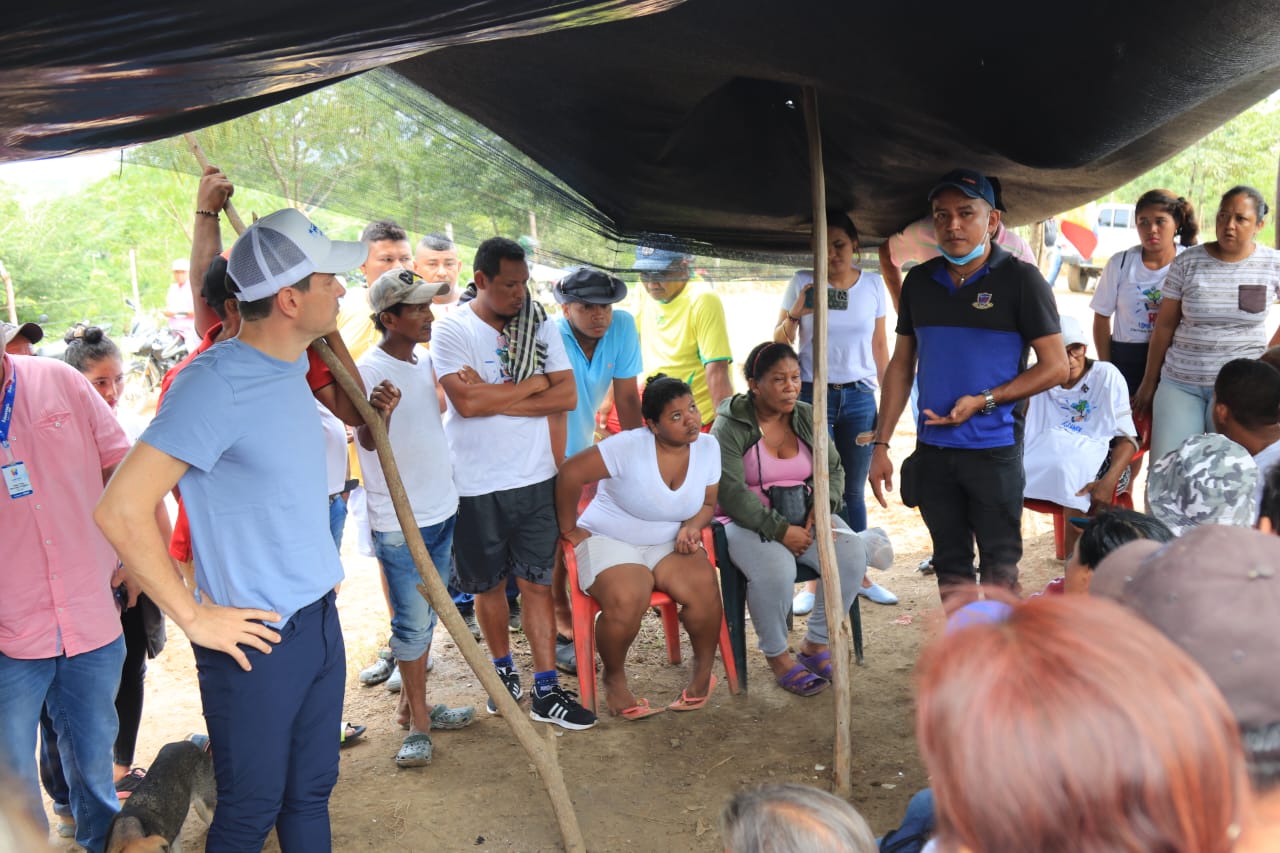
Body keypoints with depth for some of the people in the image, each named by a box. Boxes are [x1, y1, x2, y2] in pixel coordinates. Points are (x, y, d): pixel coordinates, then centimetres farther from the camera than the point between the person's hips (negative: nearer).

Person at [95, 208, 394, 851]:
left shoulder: (291, 367, 6)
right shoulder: (214, 384, -21)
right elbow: (121, 510, -25)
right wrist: (194, 618, -19)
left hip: (320, 621, 8)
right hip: (255, 640, -7)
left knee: (310, 793, 19)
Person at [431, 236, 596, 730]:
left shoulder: (539, 325, 2)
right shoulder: (452, 330, -8)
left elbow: (568, 396, -6)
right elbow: (467, 402, -22)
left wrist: (496, 398, -15)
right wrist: (534, 382, -11)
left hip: (534, 479, 2)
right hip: (476, 485, -2)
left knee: (536, 582, 5)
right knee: (489, 583, 15)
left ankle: (546, 691, 12)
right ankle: (503, 668, 36)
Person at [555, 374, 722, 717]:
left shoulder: (708, 447, -4)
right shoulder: (629, 446, -22)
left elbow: (707, 504, 9)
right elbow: (570, 473, -22)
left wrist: (692, 527, -13)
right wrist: (569, 529, -11)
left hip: (670, 544, 4)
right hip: (610, 541, -4)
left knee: (704, 587, -27)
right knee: (626, 601, -34)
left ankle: (703, 670, 1)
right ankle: (614, 678, -2)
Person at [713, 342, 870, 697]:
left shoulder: (807, 417, 9)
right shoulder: (730, 425, -9)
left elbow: (833, 469, 11)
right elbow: (730, 493, -18)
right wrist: (780, 530, -22)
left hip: (804, 516, 5)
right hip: (749, 522, -5)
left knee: (852, 553, -22)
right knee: (776, 570, -35)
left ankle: (816, 643, -1)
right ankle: (777, 655, -7)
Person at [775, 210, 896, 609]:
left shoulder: (873, 284, 6)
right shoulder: (803, 283, -1)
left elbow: (879, 346, 12)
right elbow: (779, 343, 1)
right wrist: (796, 314, -17)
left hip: (859, 397, 2)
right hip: (813, 396, -2)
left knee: (853, 491, 7)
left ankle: (859, 575, 19)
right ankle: (813, 581, 8)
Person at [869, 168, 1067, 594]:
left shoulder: (1019, 279, -5)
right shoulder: (919, 281, 8)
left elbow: (1056, 366, -6)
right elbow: (901, 363, 13)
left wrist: (983, 401, -17)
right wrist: (881, 443, 7)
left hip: (994, 450, -4)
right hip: (932, 449, 5)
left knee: (999, 571, 3)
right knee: (950, 567, 14)